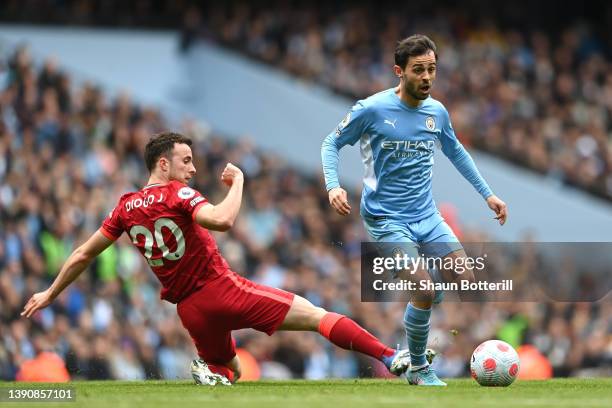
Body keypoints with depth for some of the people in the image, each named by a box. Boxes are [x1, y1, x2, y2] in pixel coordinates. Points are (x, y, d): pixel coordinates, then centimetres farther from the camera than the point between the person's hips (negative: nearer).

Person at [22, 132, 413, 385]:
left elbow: (82, 256, 14)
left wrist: (50, 294, 25)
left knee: (228, 371, 27)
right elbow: (222, 220, -29)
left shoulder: (126, 208, 9)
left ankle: (209, 371, -8)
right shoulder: (177, 194, -9)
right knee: (319, 316, -8)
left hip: (191, 310, 6)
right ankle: (391, 358, -22)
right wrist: (237, 181, -14)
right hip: (224, 290, -6)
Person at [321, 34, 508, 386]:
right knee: (425, 293, -17)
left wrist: (487, 193, 20)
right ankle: (419, 370, 5)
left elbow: (456, 152, 22)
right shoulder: (372, 110, -12)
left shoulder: (437, 112, 4)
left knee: (465, 281, -5)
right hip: (387, 219, -6)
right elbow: (332, 143, -1)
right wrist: (333, 186, -17)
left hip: (427, 216, 6)